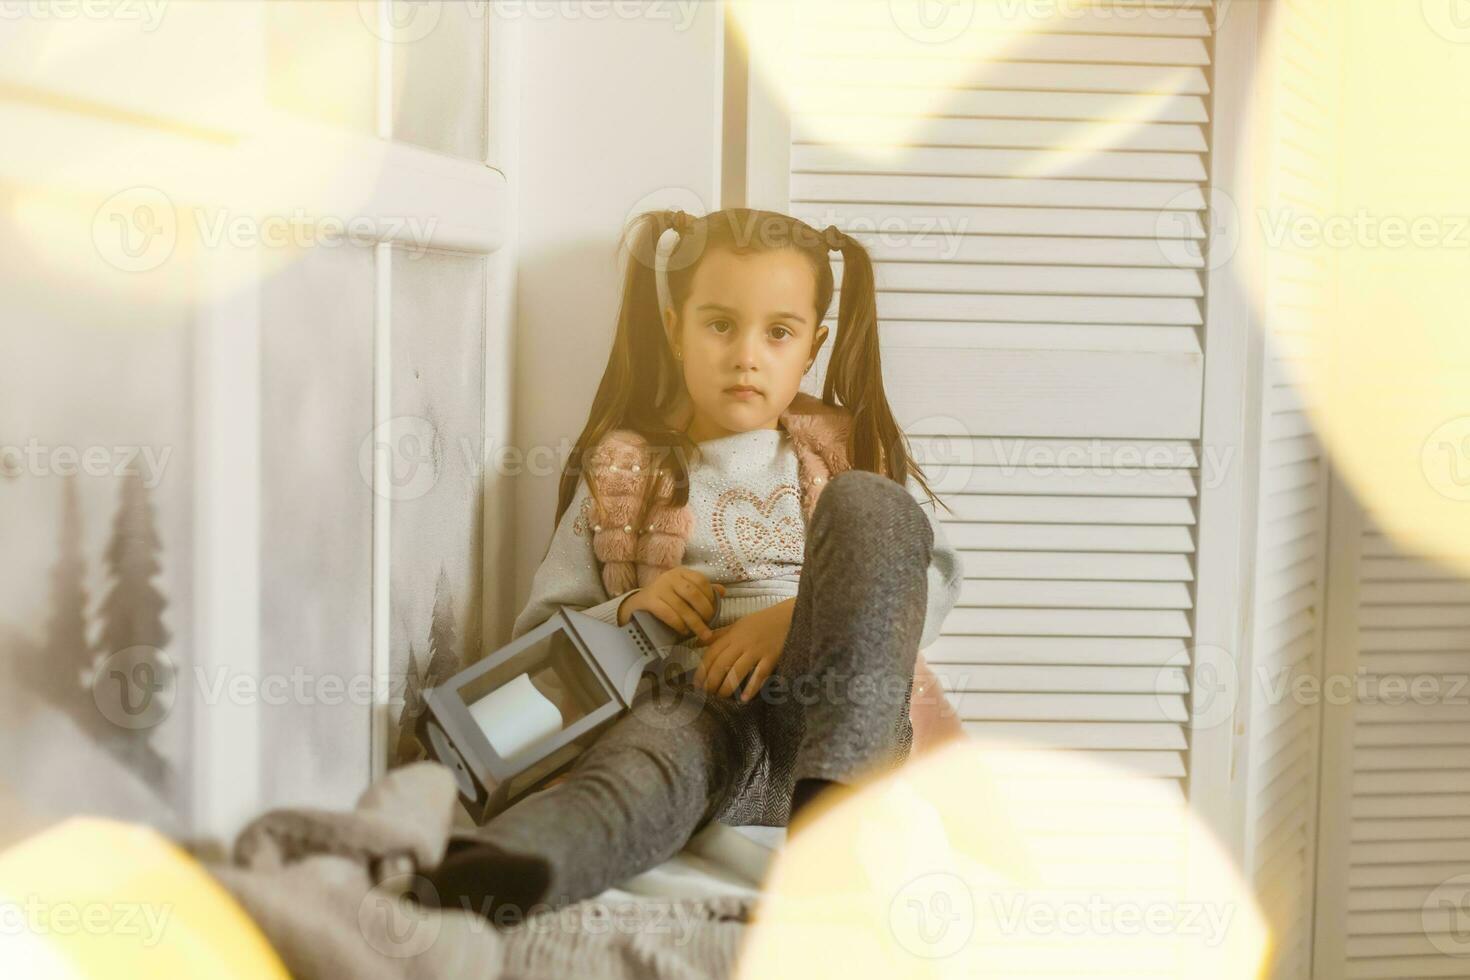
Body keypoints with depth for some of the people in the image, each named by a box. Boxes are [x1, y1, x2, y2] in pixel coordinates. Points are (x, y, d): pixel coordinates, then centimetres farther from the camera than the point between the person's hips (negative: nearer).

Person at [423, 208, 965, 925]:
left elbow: (935, 578, 7)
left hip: (829, 718, 1)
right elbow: (538, 638, 18)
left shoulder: (850, 451, 21)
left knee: (867, 502, -23)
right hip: (692, 708, -1)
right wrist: (629, 613, -5)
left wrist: (799, 615, -11)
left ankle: (832, 807, -37)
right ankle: (489, 868, -72)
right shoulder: (621, 474, 19)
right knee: (649, 757, -39)